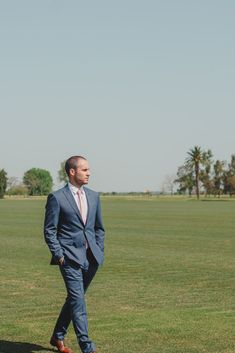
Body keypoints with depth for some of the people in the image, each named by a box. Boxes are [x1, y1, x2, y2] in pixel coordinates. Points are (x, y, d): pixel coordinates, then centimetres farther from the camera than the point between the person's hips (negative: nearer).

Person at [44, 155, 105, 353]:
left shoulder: (93, 196, 12)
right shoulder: (57, 198, -5)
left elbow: (99, 228, 20)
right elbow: (49, 231, -4)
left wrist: (99, 252, 11)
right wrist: (59, 255, -10)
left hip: (90, 258, 6)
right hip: (70, 256, -6)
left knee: (75, 298, 14)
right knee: (78, 300, -11)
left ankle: (58, 337, 30)